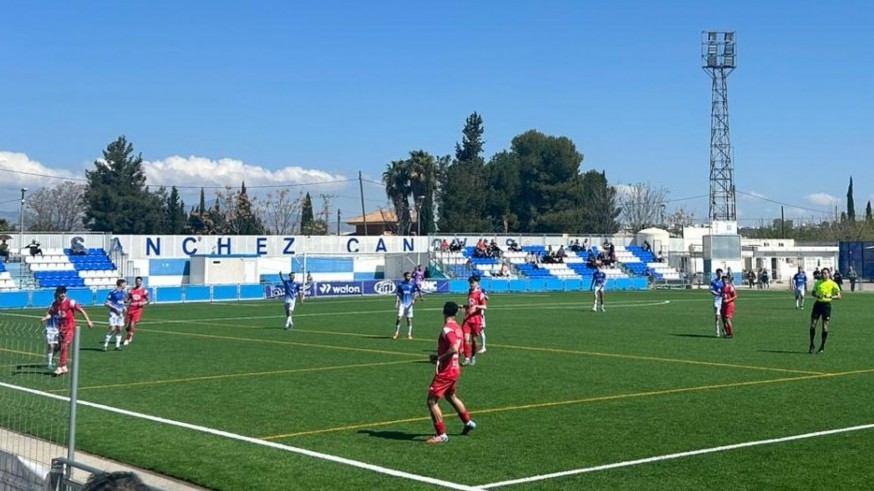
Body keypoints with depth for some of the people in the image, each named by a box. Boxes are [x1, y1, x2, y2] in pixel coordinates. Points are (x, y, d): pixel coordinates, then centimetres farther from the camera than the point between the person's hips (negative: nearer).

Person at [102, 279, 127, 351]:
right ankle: (105, 345, -4)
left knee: (119, 329, 5)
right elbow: (106, 303, -10)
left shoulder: (124, 293, 10)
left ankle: (117, 345, 12)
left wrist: (124, 307, 7)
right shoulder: (112, 292, -11)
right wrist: (115, 308, -18)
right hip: (114, 313, -6)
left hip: (120, 313, 6)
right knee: (112, 329, -13)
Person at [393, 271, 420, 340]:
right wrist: (396, 302, -4)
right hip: (402, 303, -1)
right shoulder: (400, 284, 3)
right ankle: (396, 333, 0)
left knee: (409, 319, 3)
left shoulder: (412, 285, 4)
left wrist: (413, 299, -13)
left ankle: (409, 334, 12)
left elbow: (415, 293, 5)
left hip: (409, 304, 1)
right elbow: (398, 295, 6)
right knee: (399, 318, -10)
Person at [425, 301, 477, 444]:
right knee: (451, 397, 31)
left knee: (431, 401, -4)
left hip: (445, 371, -9)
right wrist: (440, 357, 13)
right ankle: (468, 422, 45)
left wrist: (439, 359, -21)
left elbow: (454, 349, -32)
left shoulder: (447, 329, -20)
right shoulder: (458, 328, 7)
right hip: (455, 369, 9)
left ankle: (441, 435, -2)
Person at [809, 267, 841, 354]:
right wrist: (816, 295, -4)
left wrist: (830, 296, -23)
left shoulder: (832, 284, -3)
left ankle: (822, 348, 10)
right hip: (818, 304, 3)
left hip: (826, 305, -3)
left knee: (825, 327, -2)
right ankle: (811, 345, 11)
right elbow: (813, 292, 19)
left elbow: (839, 296, -5)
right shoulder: (818, 283, 9)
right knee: (812, 325, -2)